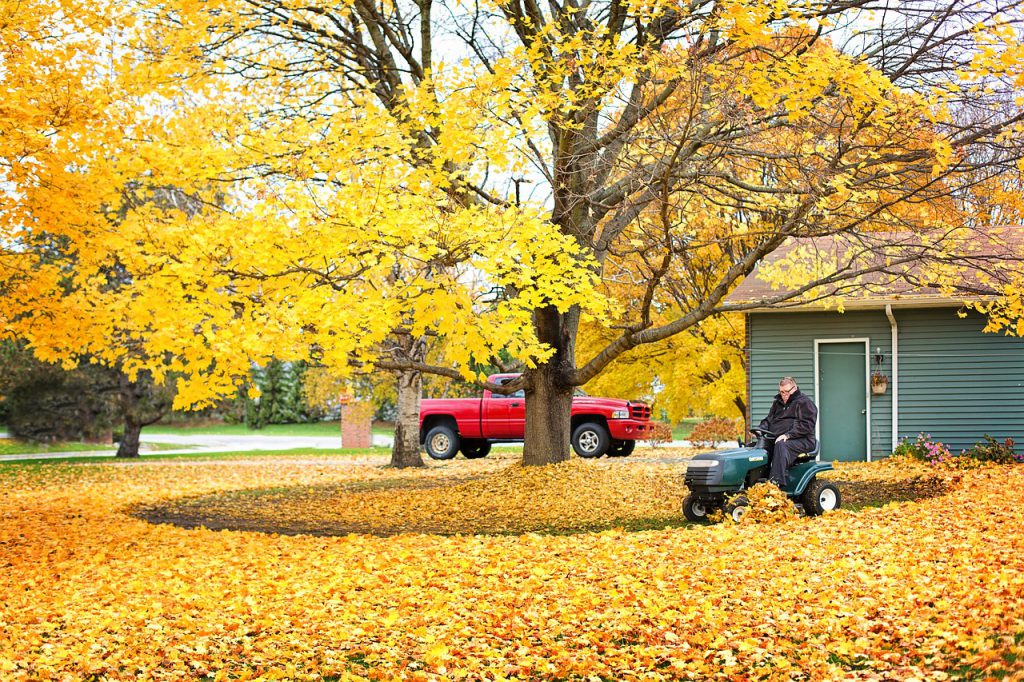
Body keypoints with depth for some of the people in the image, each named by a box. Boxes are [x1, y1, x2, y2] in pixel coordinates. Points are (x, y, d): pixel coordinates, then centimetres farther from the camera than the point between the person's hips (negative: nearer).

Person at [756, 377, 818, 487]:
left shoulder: (804, 403, 1)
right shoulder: (777, 403, 24)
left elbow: (807, 424, -11)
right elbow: (768, 420, 25)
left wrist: (788, 435, -22)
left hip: (801, 440, -7)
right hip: (776, 439, 7)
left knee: (780, 445, -39)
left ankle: (776, 481, -50)